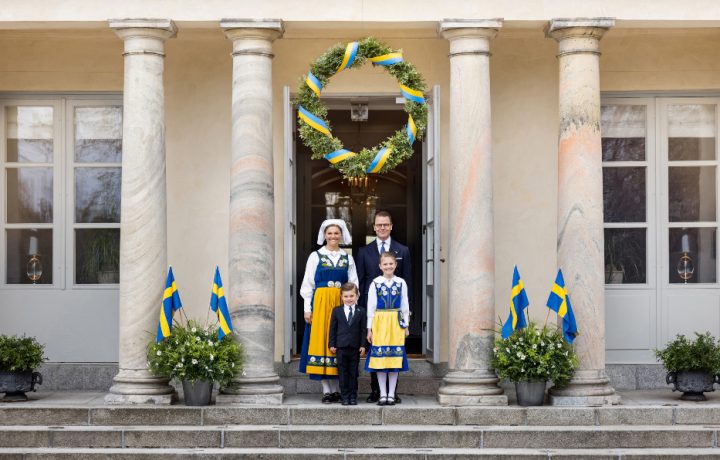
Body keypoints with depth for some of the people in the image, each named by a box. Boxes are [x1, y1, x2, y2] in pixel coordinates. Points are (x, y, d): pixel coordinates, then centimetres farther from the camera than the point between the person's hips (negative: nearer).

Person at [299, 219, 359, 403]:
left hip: (342, 305, 2)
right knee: (322, 341, -3)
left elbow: (354, 285, 10)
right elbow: (307, 284, 4)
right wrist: (307, 308, -4)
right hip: (321, 303, -2)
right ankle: (326, 390, 0)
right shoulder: (315, 256, 5)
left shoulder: (348, 258, 11)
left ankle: (338, 390, 6)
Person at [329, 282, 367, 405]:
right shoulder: (337, 311, 4)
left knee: (353, 373, 6)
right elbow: (333, 328, 6)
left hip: (355, 348, 0)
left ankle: (353, 396, 11)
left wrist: (363, 345, -4)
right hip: (341, 347, 0)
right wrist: (332, 344, 0)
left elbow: (363, 330, 2)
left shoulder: (361, 311, 2)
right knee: (343, 373, 3)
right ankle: (345, 396, 8)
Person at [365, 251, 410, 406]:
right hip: (379, 322, -1)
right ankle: (383, 394, 8)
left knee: (395, 357, 2)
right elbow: (370, 306, 2)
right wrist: (369, 328, 1)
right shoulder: (375, 283, 0)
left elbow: (405, 306, 8)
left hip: (396, 323, 1)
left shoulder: (401, 283, 3)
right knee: (380, 358, 1)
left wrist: (405, 325, 7)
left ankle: (391, 394, 9)